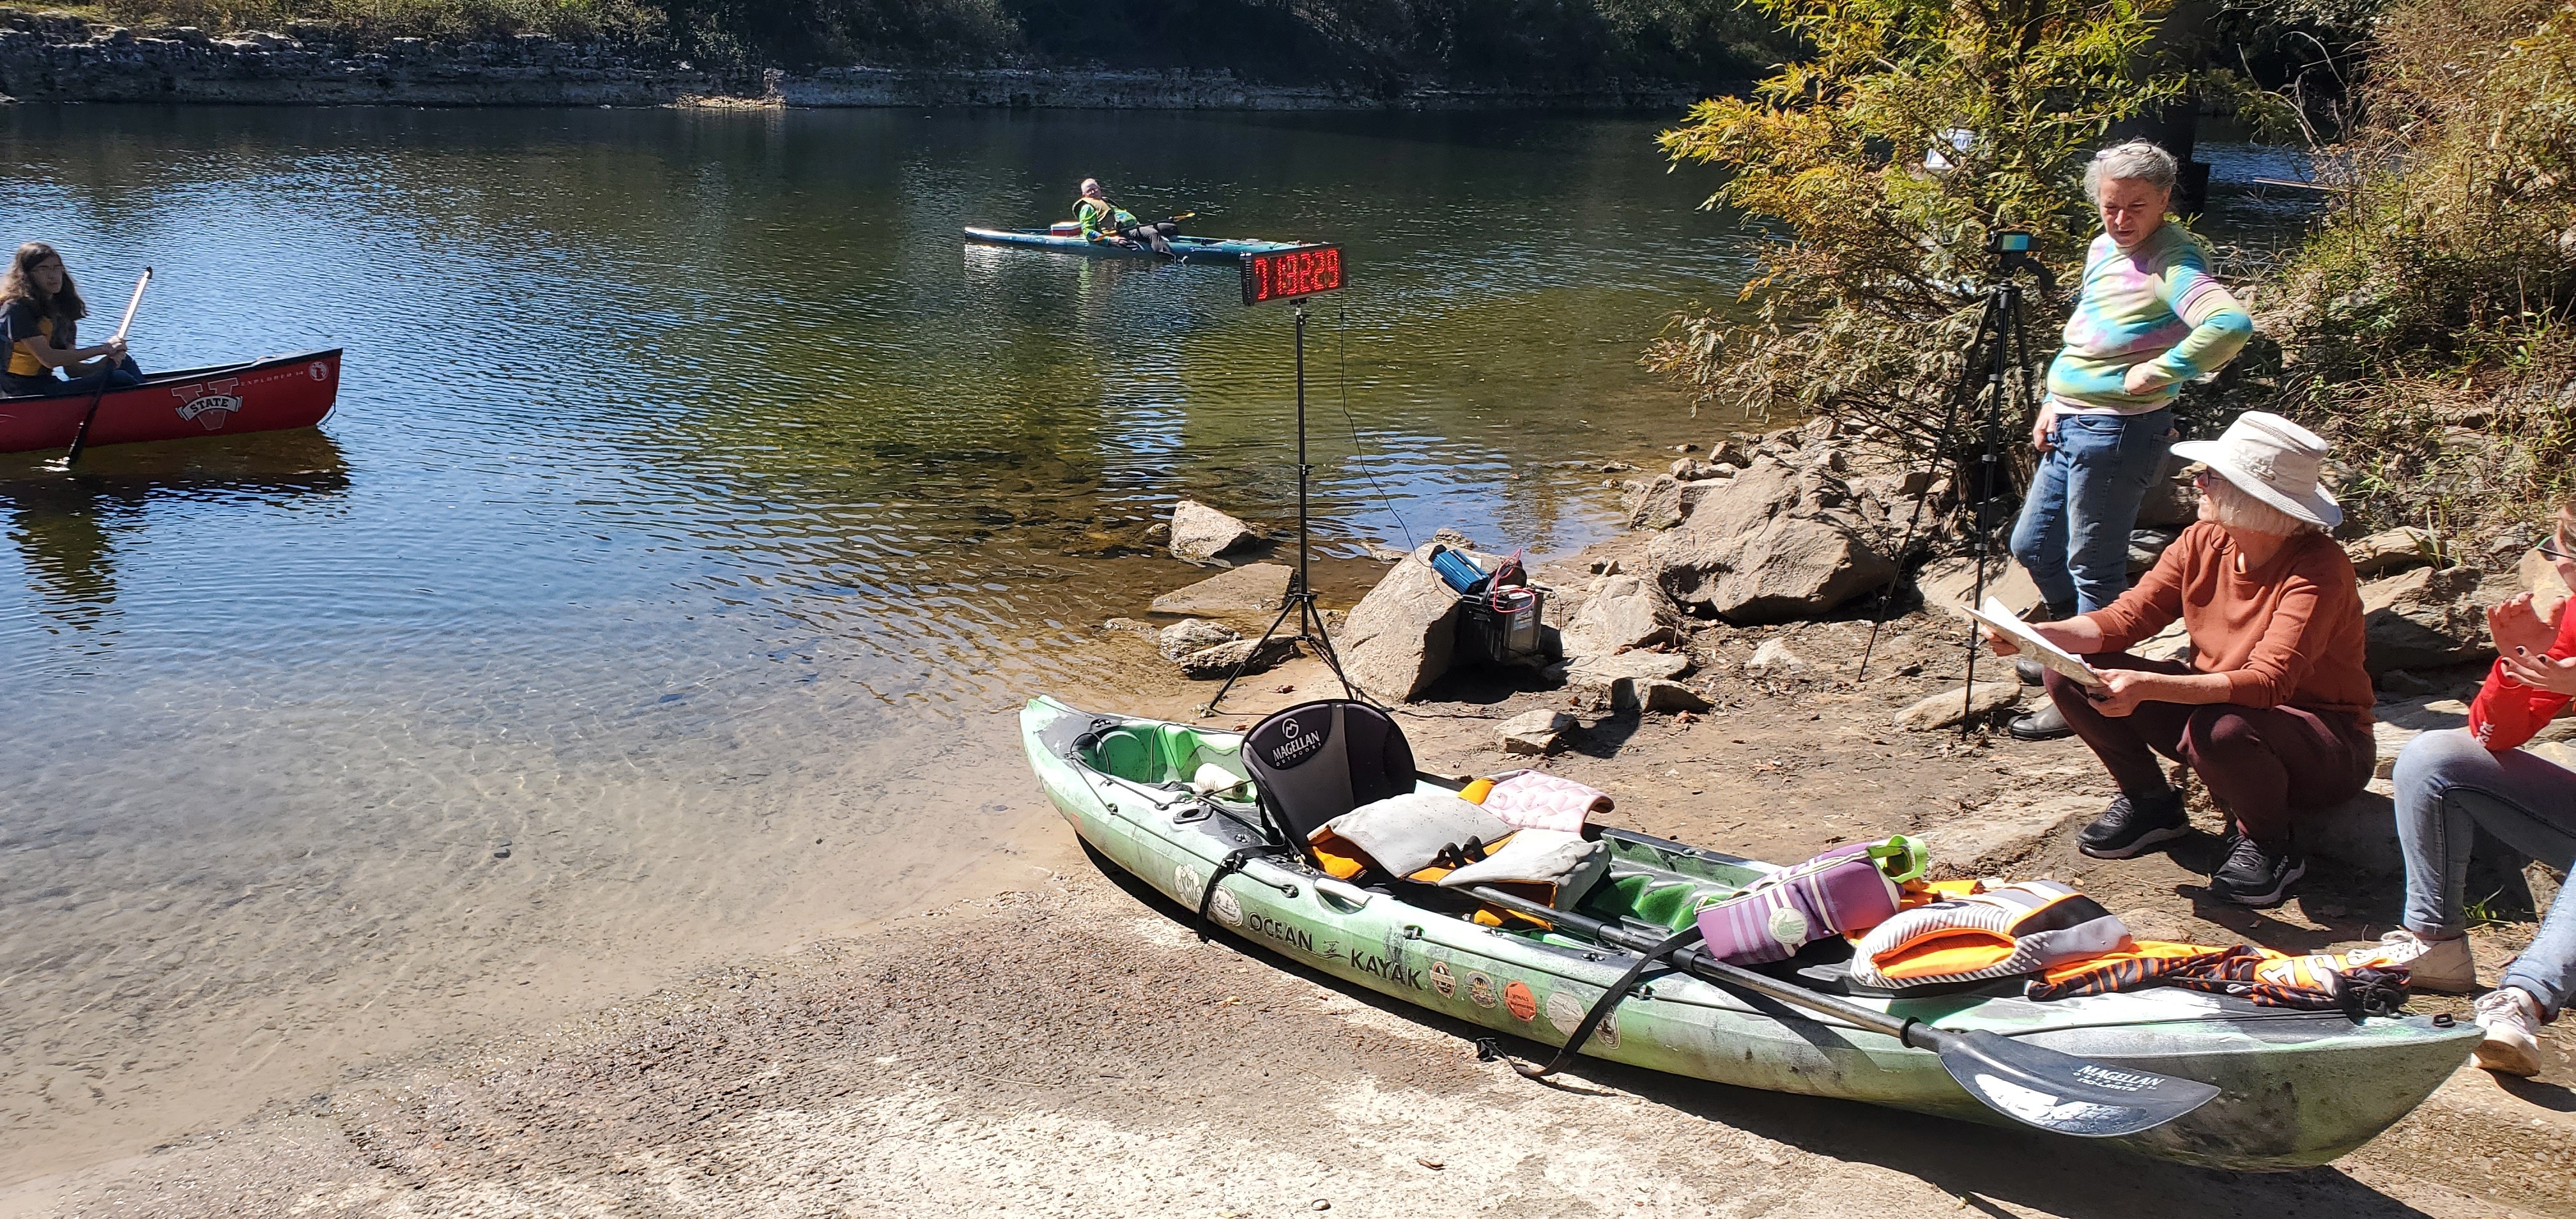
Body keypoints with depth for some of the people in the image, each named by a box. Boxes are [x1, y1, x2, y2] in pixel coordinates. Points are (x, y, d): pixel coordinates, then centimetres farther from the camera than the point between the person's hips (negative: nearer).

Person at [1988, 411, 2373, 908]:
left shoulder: (2318, 569, -27)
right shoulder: (2204, 542, -7)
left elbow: (2267, 683, -37)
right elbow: (2126, 617, -7)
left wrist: (2149, 688, -50)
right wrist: (2040, 635, -25)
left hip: (2325, 745, -6)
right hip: (2214, 704, 6)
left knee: (2219, 730, -41)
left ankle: (2269, 844, -9)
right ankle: (2150, 802, 10)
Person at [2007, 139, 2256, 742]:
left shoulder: (2173, 262, -17)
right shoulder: (2103, 249, 11)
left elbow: (2232, 325, -35)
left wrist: (2162, 369, -29)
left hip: (2121, 432, -10)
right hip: (2073, 425, 10)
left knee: (2092, 568, -2)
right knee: (2032, 545, 19)